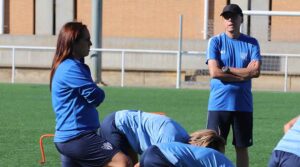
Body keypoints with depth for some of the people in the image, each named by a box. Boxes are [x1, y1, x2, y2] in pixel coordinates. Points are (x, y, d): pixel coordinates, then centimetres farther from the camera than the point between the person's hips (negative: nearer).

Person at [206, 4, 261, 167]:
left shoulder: (251, 43, 6)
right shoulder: (215, 41, 1)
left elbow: (256, 71, -7)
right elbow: (214, 72, -11)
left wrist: (227, 69, -9)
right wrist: (244, 74, -8)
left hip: (243, 104, 2)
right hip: (219, 104, -2)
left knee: (242, 148, 8)